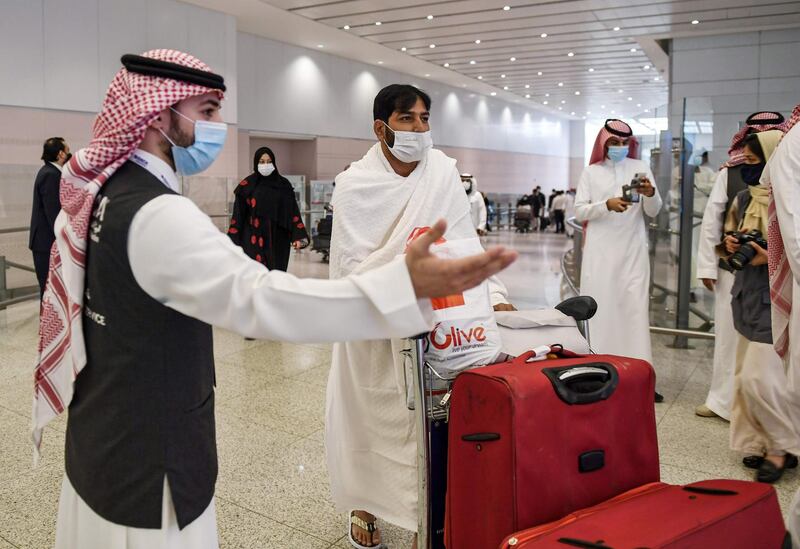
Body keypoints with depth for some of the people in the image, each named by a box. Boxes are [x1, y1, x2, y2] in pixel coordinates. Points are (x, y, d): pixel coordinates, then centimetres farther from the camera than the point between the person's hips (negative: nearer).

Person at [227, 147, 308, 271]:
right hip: (254, 240, -2)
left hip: (278, 240, 2)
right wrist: (234, 243, -6)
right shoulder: (247, 186, 0)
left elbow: (293, 212, 3)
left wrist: (298, 237, -9)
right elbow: (238, 215, 0)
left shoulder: (284, 185, 6)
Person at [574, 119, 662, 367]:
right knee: (601, 306, -1)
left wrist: (650, 194, -17)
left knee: (635, 306, -4)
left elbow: (653, 211, 5)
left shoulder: (640, 168, 8)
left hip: (632, 250, 1)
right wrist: (607, 205, -18)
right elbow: (579, 211, -2)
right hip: (600, 250, 0)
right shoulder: (591, 172, 6)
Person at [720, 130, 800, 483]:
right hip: (748, 295, 8)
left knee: (759, 377, -10)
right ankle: (760, 442, 24)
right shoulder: (744, 199, 11)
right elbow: (731, 238, 23)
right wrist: (730, 246, 2)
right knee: (746, 377, 10)